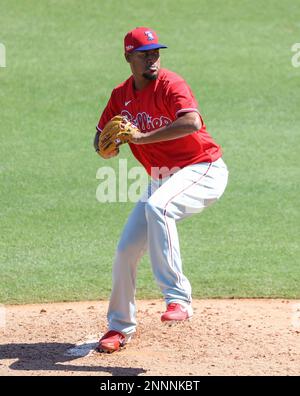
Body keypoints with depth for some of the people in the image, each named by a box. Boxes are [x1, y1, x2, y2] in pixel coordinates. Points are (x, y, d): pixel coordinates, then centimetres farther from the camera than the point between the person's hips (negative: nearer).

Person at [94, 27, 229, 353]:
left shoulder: (171, 85, -17)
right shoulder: (121, 96, 5)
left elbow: (192, 123, -35)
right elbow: (101, 139, 14)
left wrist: (142, 137, -34)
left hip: (203, 170, -7)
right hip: (161, 178, 7)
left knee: (157, 206, -37)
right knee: (126, 250, 3)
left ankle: (178, 298, -35)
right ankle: (120, 327, 23)